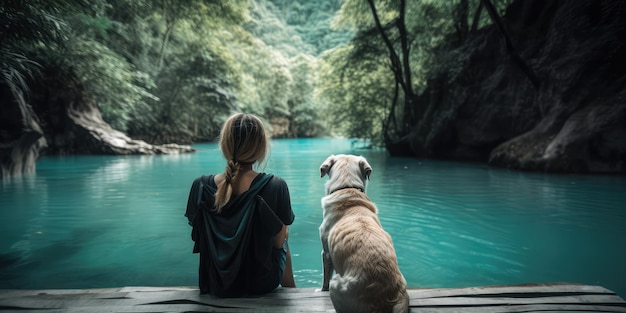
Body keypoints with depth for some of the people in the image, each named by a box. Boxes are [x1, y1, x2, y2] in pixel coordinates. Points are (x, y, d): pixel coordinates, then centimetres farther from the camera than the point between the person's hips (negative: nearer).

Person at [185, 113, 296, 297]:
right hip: (262, 282, -2)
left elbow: (198, 237, -2)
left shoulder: (200, 187, -18)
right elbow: (278, 241, -12)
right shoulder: (275, 187, -25)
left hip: (215, 284, 2)